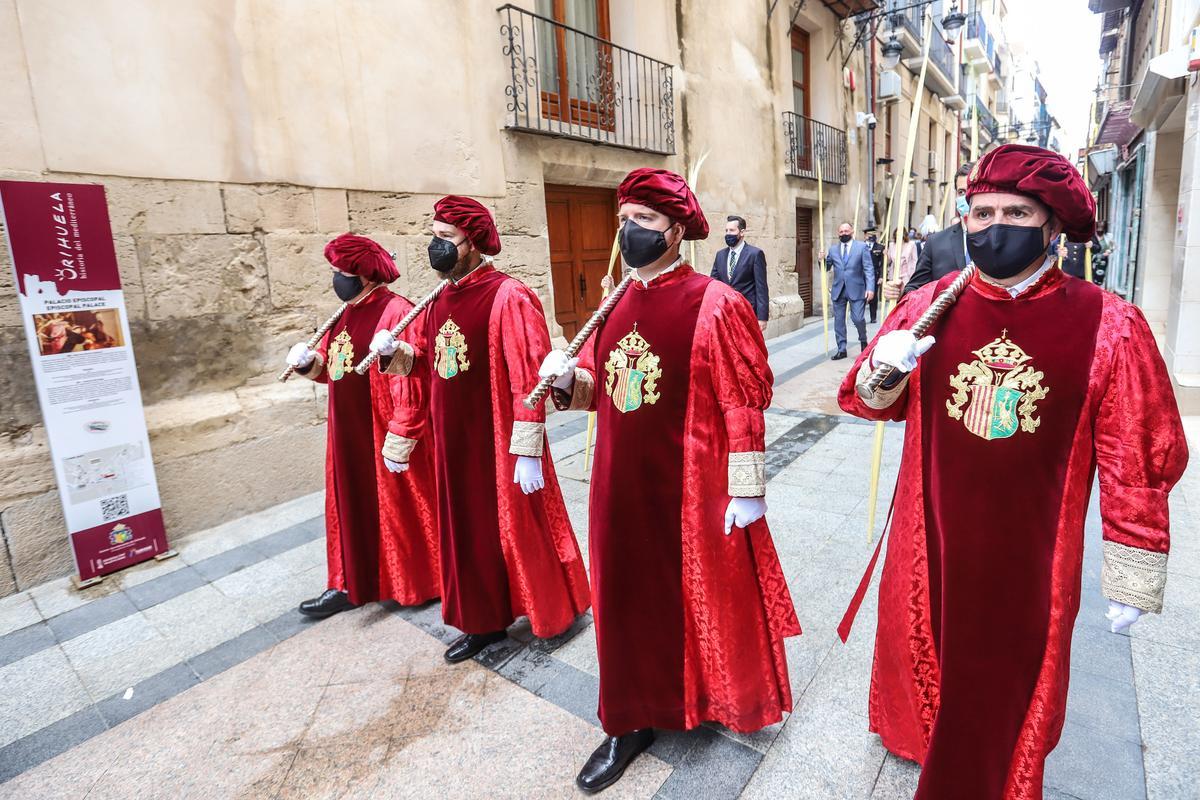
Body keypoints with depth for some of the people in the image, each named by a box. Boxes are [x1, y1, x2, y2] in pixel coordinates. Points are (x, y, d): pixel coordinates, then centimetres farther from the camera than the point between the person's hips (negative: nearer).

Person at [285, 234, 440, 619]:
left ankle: (419, 581, 19)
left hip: (386, 432, -8)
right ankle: (352, 583, 24)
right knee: (353, 503, 13)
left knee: (397, 502, 2)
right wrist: (308, 360, -1)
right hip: (350, 435, 9)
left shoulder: (396, 310, -13)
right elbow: (329, 367, 18)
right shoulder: (345, 316, 14)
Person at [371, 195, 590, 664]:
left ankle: (554, 610, 31)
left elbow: (529, 379, -20)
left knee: (520, 526, 7)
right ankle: (486, 621, 33)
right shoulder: (439, 301, 9)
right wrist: (393, 350, -3)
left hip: (499, 444, -7)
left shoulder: (508, 298, -15)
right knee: (469, 531, 15)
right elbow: (419, 364, 18)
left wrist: (528, 452, -21)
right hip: (454, 445, 7)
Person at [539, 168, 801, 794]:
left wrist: (746, 488, -13)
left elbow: (743, 404, -12)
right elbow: (598, 386, 14)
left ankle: (726, 700, 41)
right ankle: (632, 718, 35)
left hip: (693, 490, -5)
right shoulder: (616, 303, 8)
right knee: (631, 599, 16)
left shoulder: (715, 305, -11)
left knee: (705, 595, 13)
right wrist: (567, 378, -7)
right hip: (624, 489, 6)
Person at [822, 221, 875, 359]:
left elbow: (869, 269, -4)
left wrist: (870, 288, -15)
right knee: (839, 320, 6)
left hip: (856, 289, -3)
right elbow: (826, 268, 16)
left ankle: (863, 340, 23)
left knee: (858, 319, -7)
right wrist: (822, 260, -6)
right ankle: (841, 349, 16)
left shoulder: (862, 247, 1)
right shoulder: (833, 250, 11)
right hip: (838, 290, 3)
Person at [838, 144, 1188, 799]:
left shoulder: (1108, 325, -11)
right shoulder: (928, 306, -4)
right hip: (930, 542, 2)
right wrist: (885, 371, -18)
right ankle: (918, 736, 53)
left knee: (1003, 686, 18)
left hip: (1029, 556, -2)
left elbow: (1137, 464, -6)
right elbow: (874, 402, 5)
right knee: (920, 649, 22)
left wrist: (1131, 579, -3)